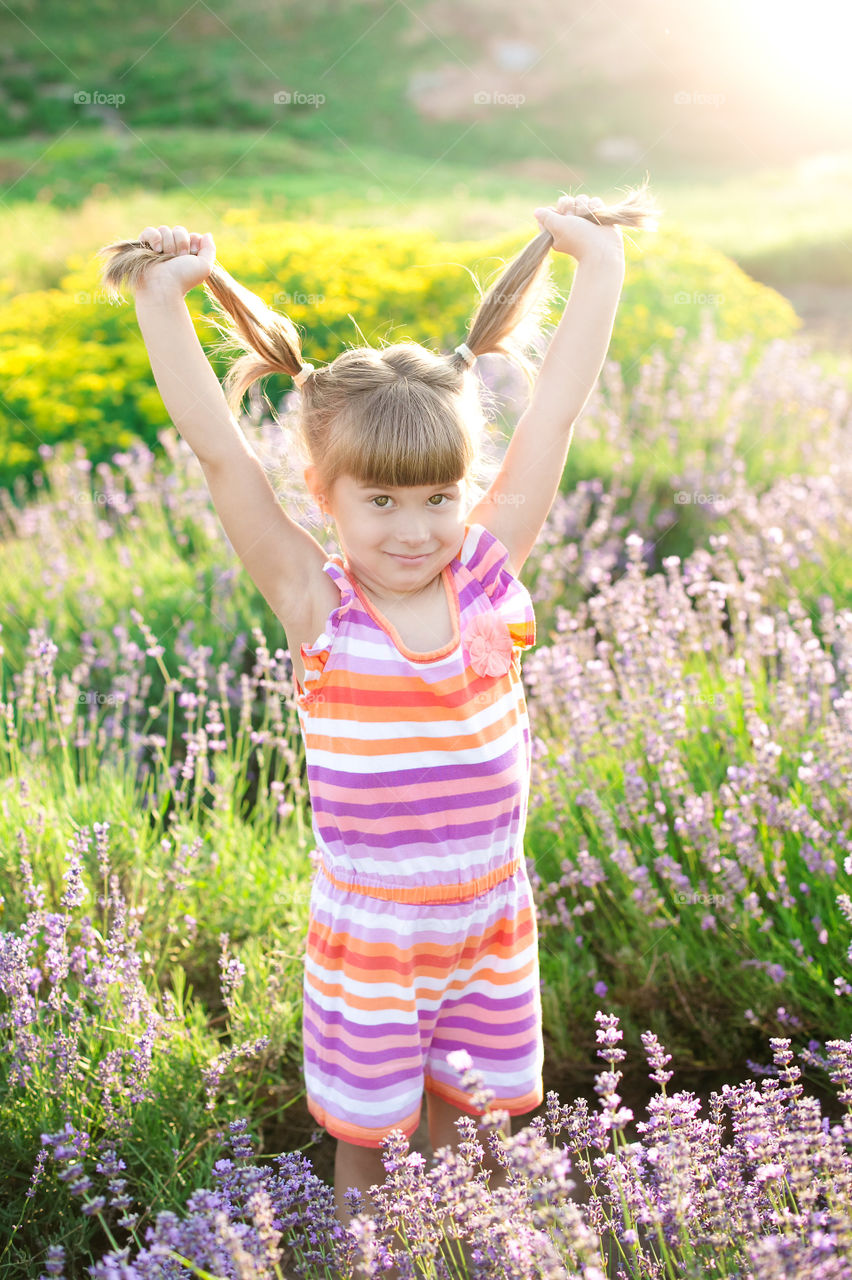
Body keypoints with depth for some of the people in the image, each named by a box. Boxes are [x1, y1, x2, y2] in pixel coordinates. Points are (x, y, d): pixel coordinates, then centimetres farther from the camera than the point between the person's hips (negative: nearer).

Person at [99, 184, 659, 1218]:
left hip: (491, 927, 3)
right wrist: (165, 296, -25)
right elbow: (217, 448, -23)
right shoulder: (317, 608, -17)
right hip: (367, 938, -2)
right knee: (362, 1131, 16)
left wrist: (599, 259, -8)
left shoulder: (489, 572, -11)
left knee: (464, 1116, 23)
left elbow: (555, 411, -10)